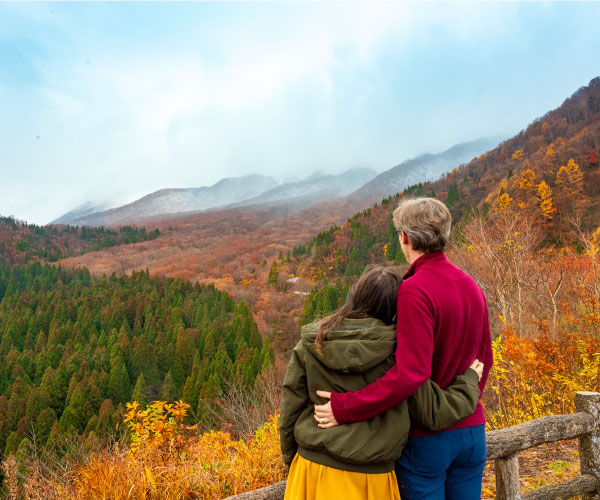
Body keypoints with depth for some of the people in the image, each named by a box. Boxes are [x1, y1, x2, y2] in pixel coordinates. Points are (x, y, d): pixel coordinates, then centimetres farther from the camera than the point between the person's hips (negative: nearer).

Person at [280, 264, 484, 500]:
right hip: (368, 479, -2)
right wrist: (469, 379, 11)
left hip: (312, 468, 3)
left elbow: (290, 408, -1)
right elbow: (436, 413, -6)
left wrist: (291, 458, 15)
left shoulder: (310, 344, -6)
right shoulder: (397, 353, -13)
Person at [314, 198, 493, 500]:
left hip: (426, 438, -6)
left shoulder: (414, 290, -21)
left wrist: (346, 407, -24)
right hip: (471, 430, 7)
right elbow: (484, 359, 11)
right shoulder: (471, 286, 2)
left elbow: (411, 372, -29)